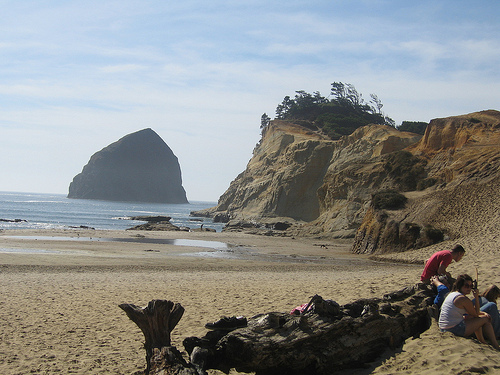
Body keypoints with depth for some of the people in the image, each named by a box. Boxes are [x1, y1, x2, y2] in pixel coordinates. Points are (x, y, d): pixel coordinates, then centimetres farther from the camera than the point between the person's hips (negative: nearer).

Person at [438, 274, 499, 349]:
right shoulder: (464, 299, -15)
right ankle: (496, 346, 11)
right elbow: (476, 314, -3)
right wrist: (476, 298, -1)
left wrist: (483, 313, 13)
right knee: (486, 319, 3)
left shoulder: (451, 294, 14)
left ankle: (482, 342, 33)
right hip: (456, 330, -9)